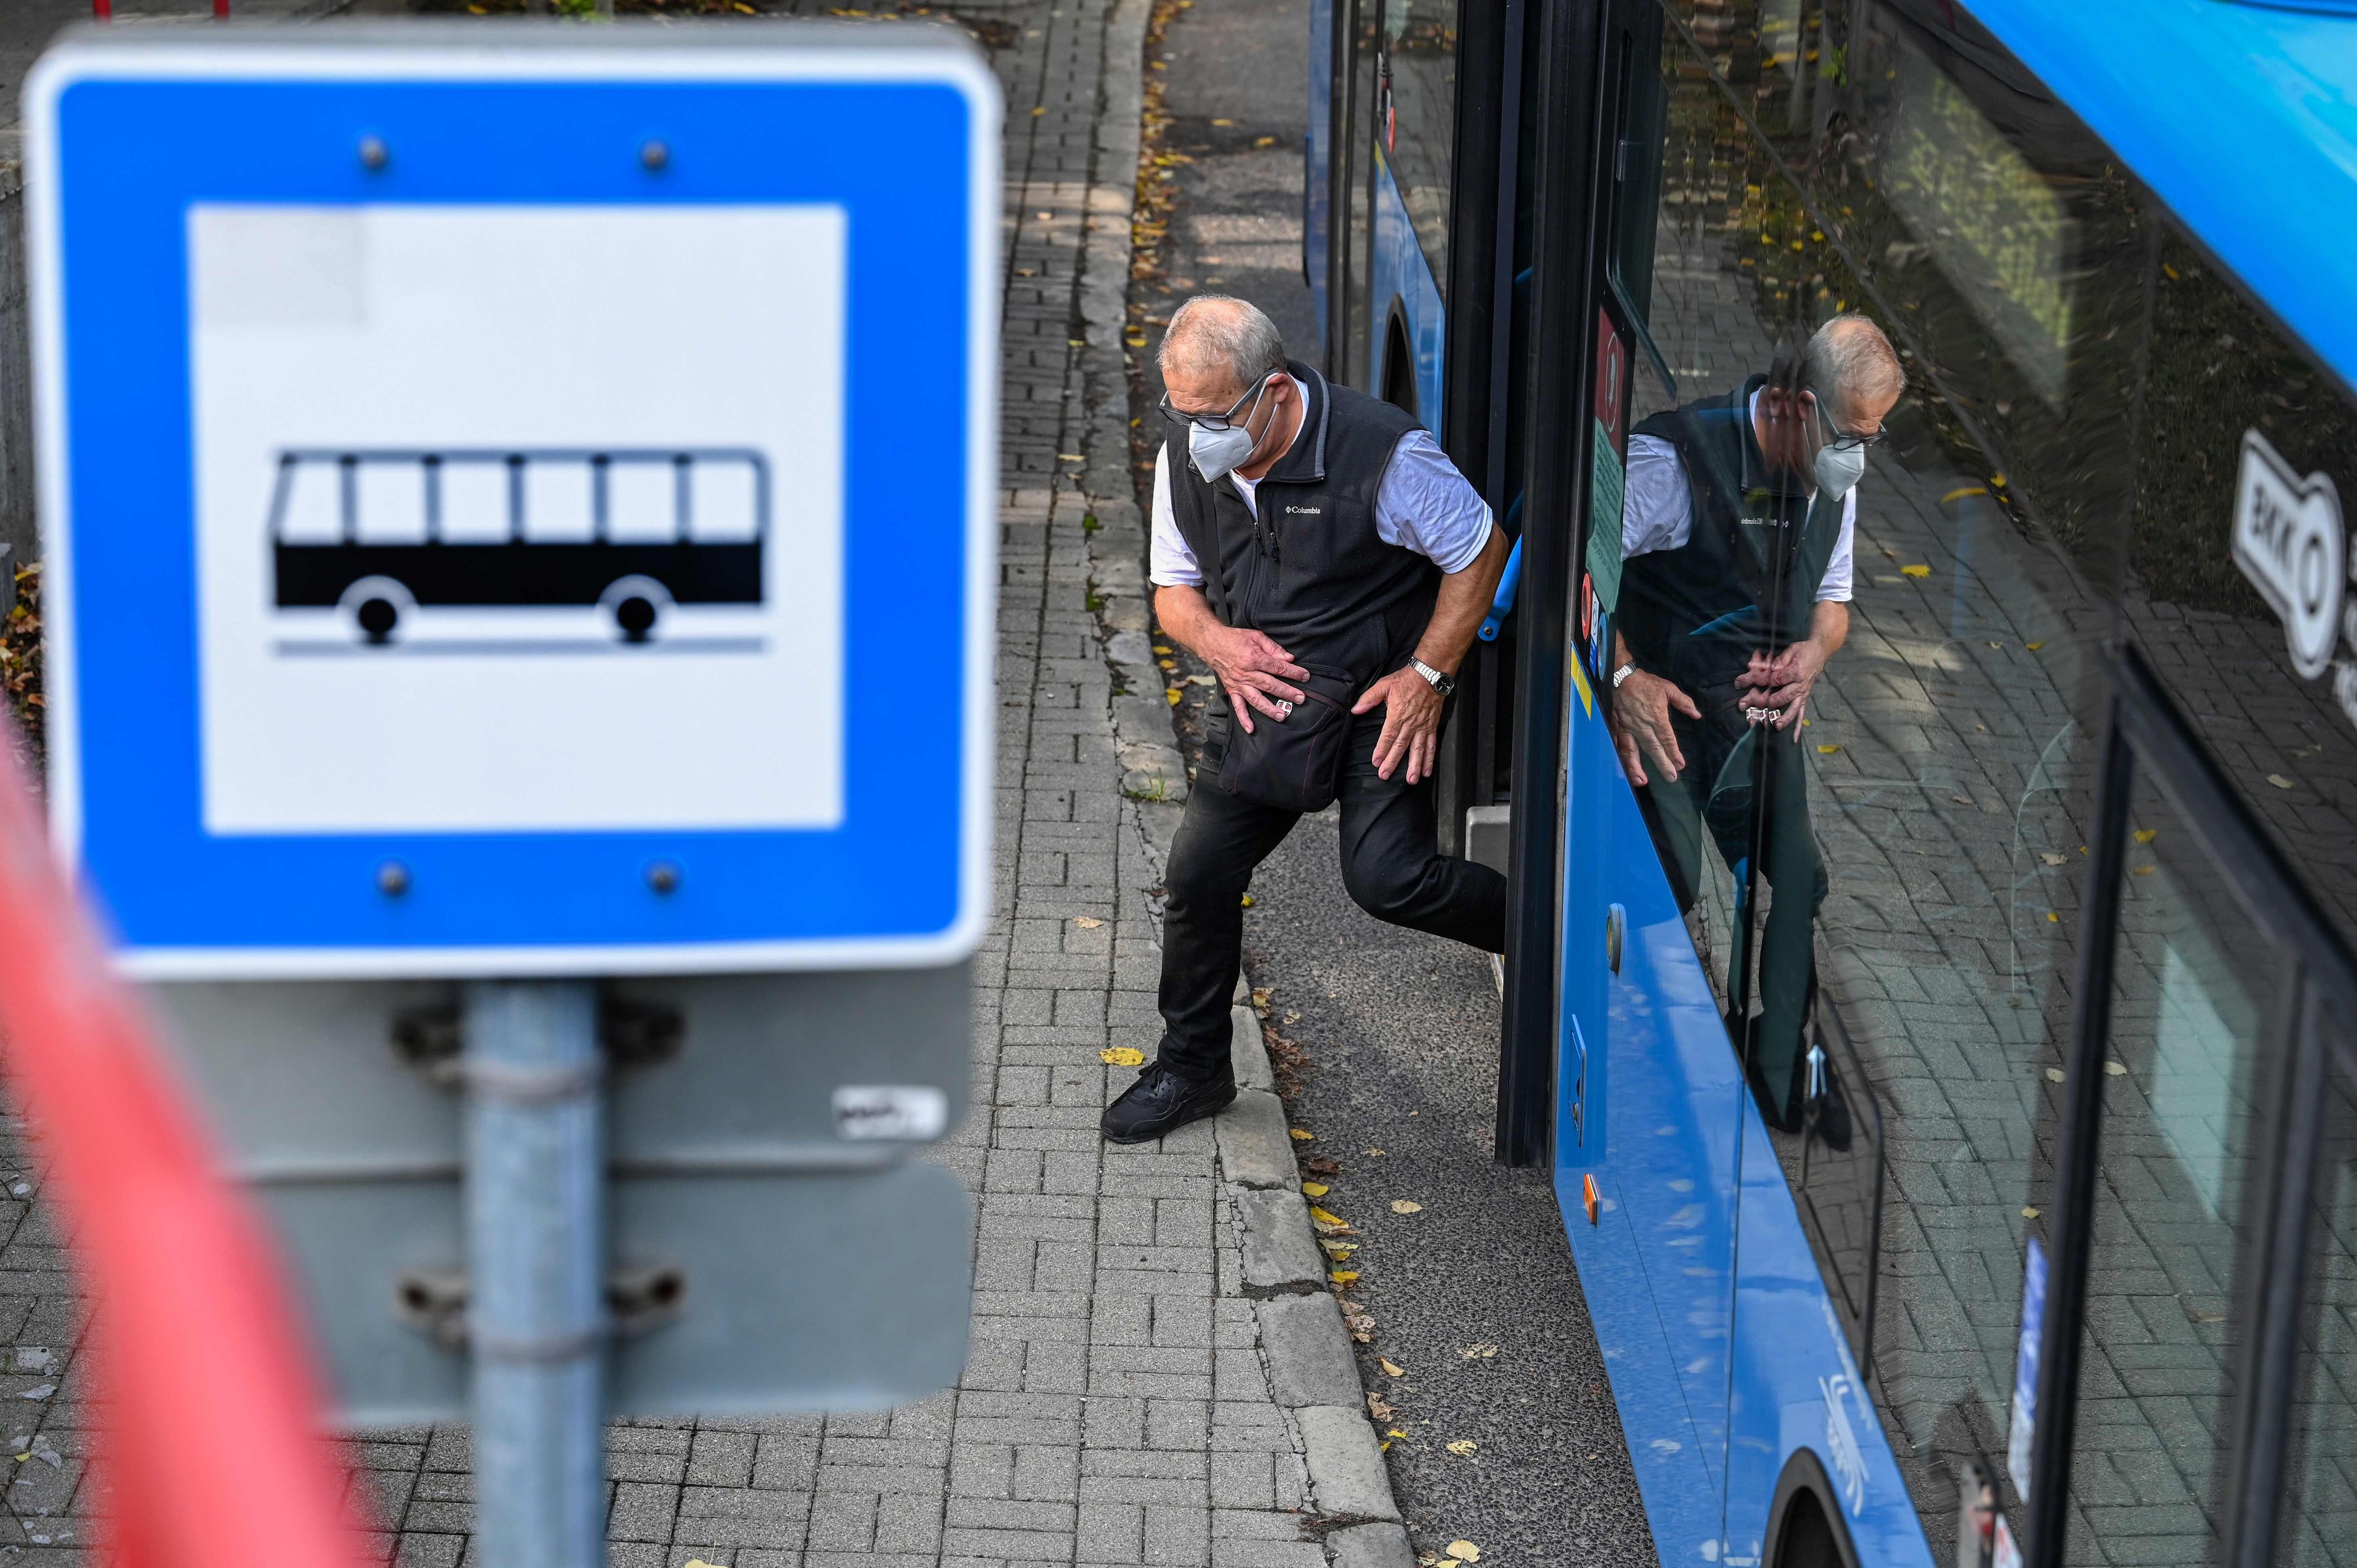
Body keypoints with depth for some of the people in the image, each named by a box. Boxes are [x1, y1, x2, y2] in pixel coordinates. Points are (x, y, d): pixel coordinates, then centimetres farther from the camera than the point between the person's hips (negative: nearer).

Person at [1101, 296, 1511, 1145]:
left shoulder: (1383, 454, -24)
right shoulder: (1184, 458, -7)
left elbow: (1480, 552, -10)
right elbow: (1174, 589, 8)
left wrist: (1427, 676, -15)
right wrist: (1216, 641, -15)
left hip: (1381, 697, -5)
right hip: (1262, 695, 5)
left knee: (1387, 878, -20)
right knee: (1198, 873, 0)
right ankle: (1191, 1068, 22)